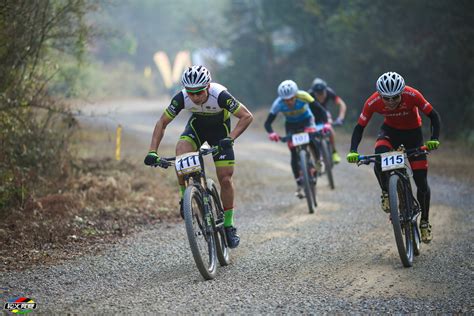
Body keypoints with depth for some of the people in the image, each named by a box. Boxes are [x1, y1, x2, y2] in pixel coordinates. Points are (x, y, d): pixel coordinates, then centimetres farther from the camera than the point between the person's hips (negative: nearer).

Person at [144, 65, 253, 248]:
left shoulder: (220, 95, -36)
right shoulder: (181, 98, -29)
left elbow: (247, 116, -32)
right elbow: (162, 123, -19)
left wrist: (230, 138, -46)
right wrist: (152, 152, -29)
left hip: (219, 128, -1)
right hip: (196, 125, 2)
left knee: (225, 178, -7)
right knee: (181, 151, -31)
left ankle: (228, 225, 8)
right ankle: (184, 197, -12)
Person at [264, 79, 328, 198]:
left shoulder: (303, 96, -34)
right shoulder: (278, 104, -31)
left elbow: (320, 110, -33)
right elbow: (268, 122, -29)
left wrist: (325, 123, -50)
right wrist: (271, 133, -49)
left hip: (306, 120, -1)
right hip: (291, 125, 1)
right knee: (294, 154, -8)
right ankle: (299, 184, 5)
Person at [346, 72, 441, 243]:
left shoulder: (412, 95, -33)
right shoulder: (373, 102, -29)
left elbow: (433, 116, -23)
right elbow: (360, 126, -18)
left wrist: (434, 139, -38)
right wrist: (353, 151, -32)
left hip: (413, 132, 0)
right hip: (390, 130, 1)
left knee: (421, 182, -3)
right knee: (380, 152, -35)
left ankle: (424, 223, 17)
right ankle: (386, 193, -11)